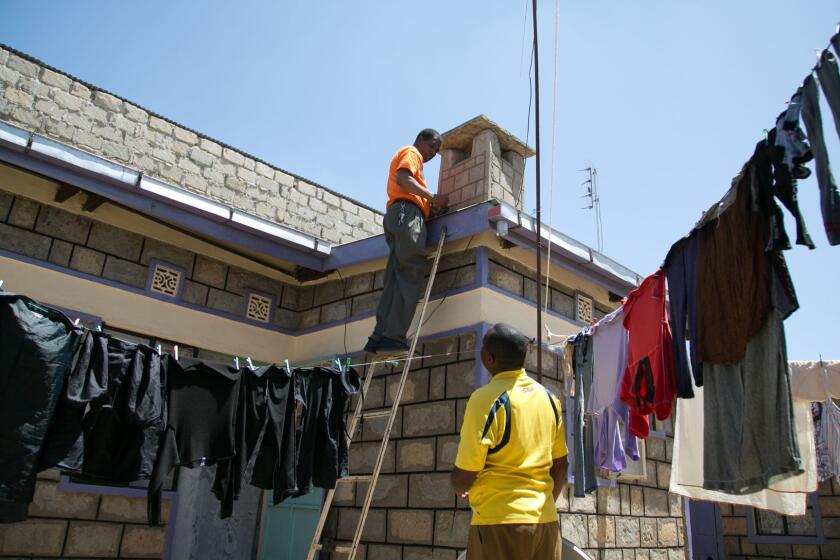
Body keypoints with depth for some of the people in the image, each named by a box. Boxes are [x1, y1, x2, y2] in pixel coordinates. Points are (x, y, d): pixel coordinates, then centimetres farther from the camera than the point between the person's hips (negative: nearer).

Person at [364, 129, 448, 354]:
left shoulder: (406, 157, 38)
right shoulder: (411, 153, 9)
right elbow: (402, 178, -12)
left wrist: (430, 205, 13)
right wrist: (432, 197, -11)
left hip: (395, 215, 9)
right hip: (407, 212, -9)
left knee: (396, 278, -3)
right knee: (411, 274, -18)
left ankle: (380, 338, -13)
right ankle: (394, 336, -27)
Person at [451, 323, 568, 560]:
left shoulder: (486, 398, -15)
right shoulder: (548, 398, 5)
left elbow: (463, 477, -13)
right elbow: (560, 464, 12)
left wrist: (460, 489, 9)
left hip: (501, 522, -6)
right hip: (546, 519, 6)